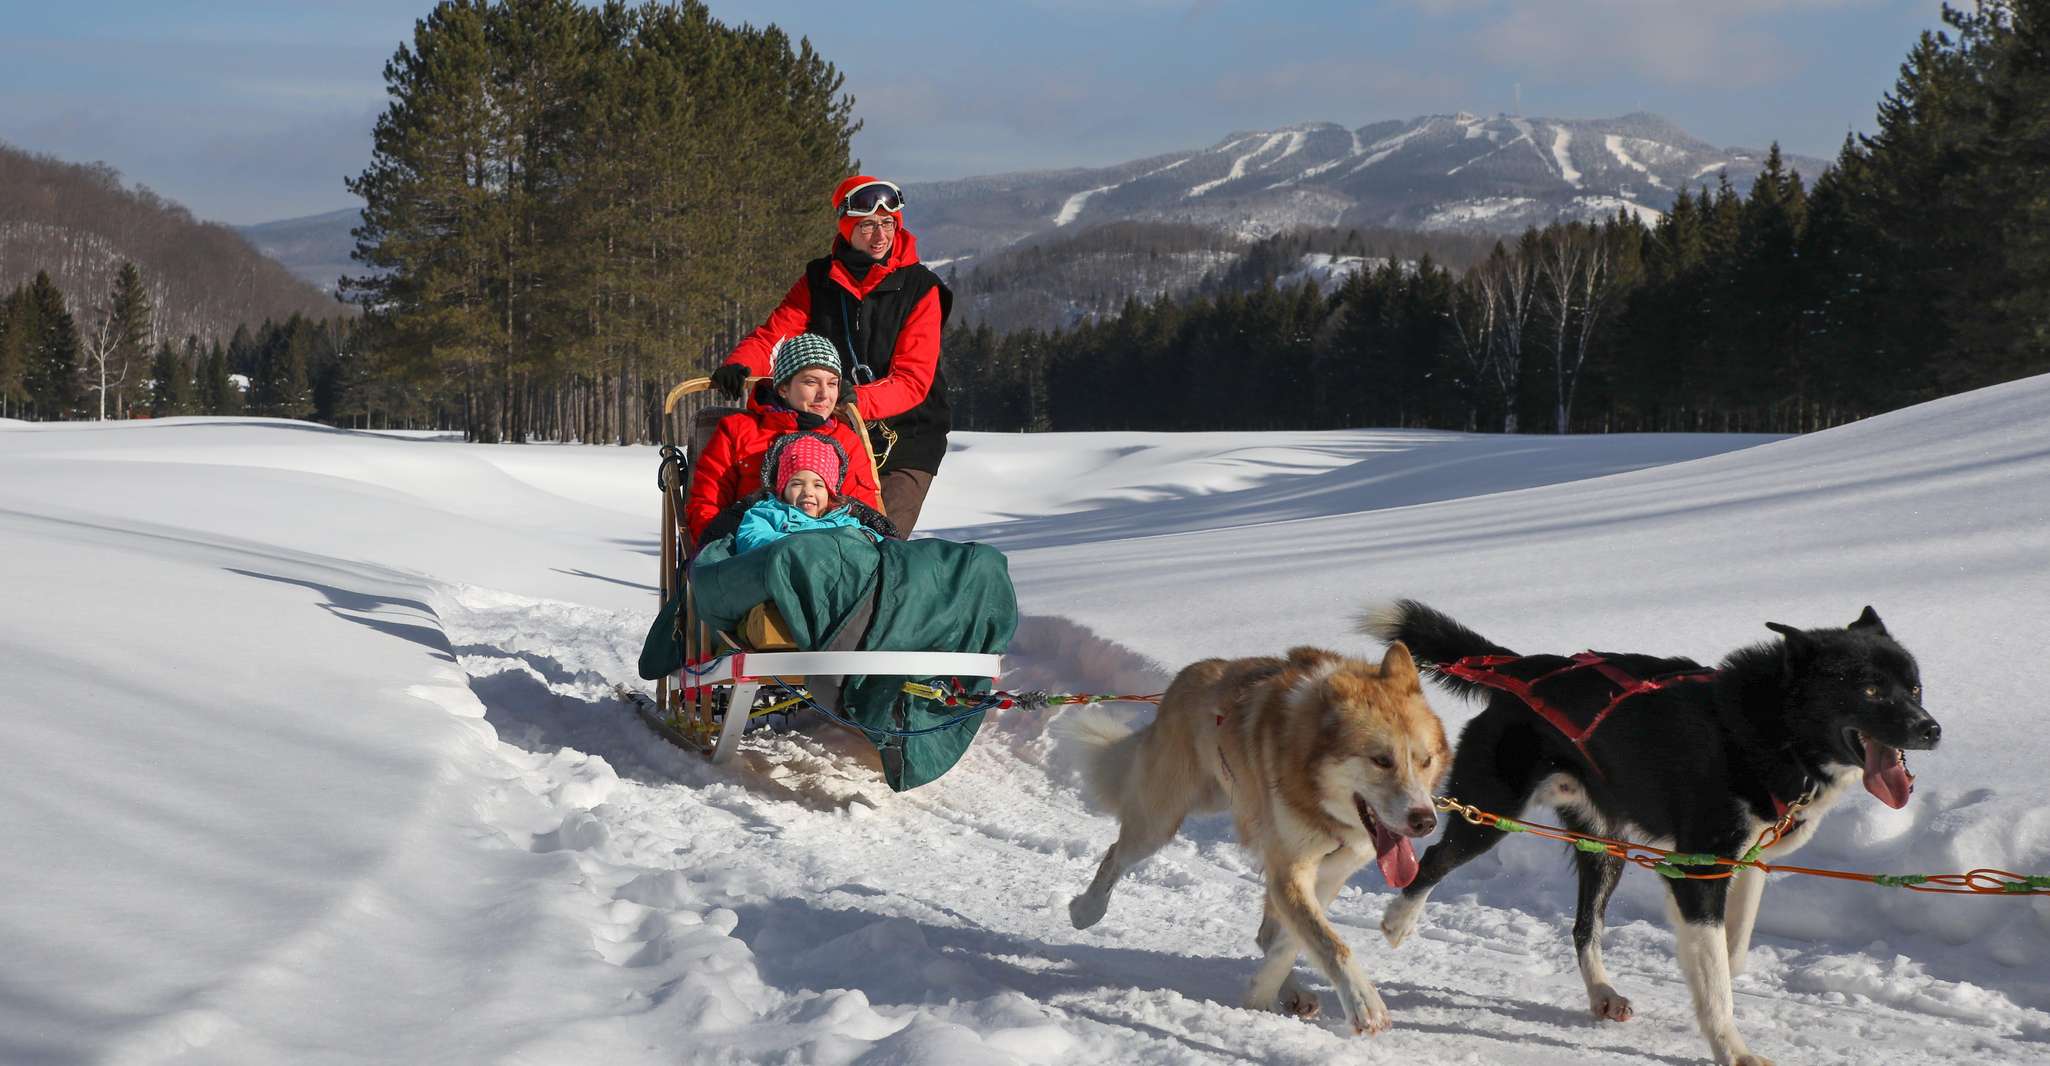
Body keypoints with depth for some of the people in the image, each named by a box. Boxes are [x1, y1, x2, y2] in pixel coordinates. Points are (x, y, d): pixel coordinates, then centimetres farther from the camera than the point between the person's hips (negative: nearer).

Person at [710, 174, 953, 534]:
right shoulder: (820, 281, 6)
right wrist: (739, 366, -22)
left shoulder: (919, 288, -4)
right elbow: (772, 336, 1)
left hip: (904, 439, -3)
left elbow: (913, 380, -11)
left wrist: (855, 401, -29)